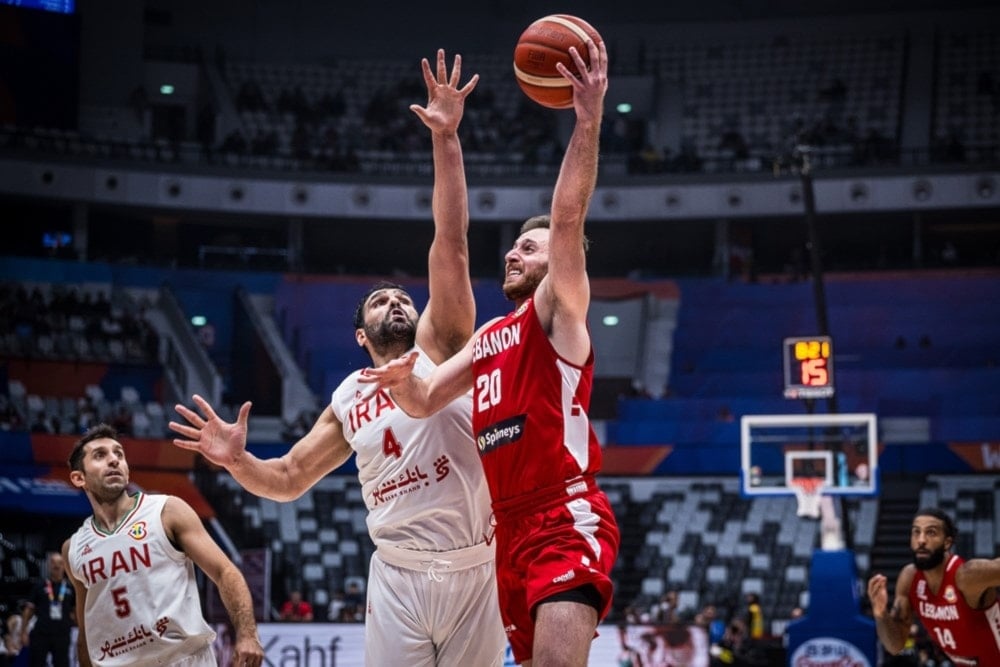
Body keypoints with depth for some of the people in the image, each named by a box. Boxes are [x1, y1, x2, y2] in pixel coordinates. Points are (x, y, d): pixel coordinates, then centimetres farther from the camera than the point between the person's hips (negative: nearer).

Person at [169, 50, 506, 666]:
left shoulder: (438, 346, 5)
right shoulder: (348, 402, 14)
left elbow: (451, 244, -6)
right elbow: (288, 481, 19)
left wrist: (446, 139, -16)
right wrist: (238, 461, -4)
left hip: (474, 568, -2)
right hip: (400, 575, 2)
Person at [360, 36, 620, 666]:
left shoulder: (559, 309, 2)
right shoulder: (489, 336, 23)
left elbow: (568, 218, -13)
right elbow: (425, 401, 23)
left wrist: (589, 120, -25)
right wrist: (403, 381, -2)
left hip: (568, 519, -9)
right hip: (512, 528, 9)